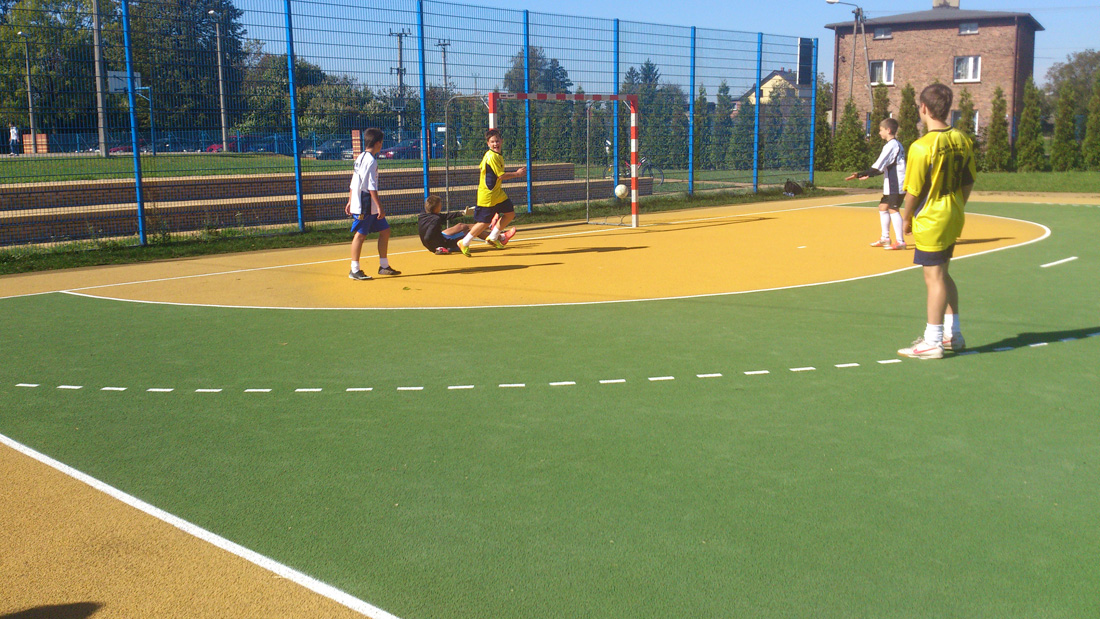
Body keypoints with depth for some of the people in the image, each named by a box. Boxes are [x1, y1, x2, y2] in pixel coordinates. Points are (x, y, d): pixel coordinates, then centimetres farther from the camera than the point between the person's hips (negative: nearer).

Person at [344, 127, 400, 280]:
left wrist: (350, 201, 23)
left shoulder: (360, 157, 14)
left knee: (385, 231, 12)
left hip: (368, 206, 10)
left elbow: (354, 182, 18)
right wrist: (379, 206, -19)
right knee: (360, 234, -4)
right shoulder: (371, 161, -15)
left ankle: (384, 266, 18)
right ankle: (354, 270, 2)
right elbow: (371, 186, -20)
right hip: (365, 206, -10)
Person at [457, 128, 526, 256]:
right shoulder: (492, 156, -20)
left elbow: (481, 168, 22)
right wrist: (517, 174, -12)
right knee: (484, 222, -3)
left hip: (497, 193, 10)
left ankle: (493, 237, 20)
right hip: (487, 196, -10)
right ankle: (464, 243, 12)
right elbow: (501, 175, -22)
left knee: (510, 213, 10)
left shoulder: (498, 155, 10)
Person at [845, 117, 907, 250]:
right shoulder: (897, 144, 16)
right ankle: (885, 238, 22)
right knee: (883, 207, 15)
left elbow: (878, 166, -20)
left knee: (893, 209, -10)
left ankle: (900, 241, -10)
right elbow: (885, 166, 21)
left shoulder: (891, 145, -15)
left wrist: (859, 175, -20)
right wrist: (869, 175, 20)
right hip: (891, 185, 10)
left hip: (896, 185, -10)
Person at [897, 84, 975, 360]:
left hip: (931, 220, -8)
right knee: (942, 275, 19)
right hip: (953, 218, 8)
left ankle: (932, 342, 6)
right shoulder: (961, 140, 3)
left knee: (934, 277, -1)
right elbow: (968, 182, 10)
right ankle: (953, 334, 28)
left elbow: (914, 191, -16)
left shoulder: (922, 147, -20)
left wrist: (906, 218, -1)